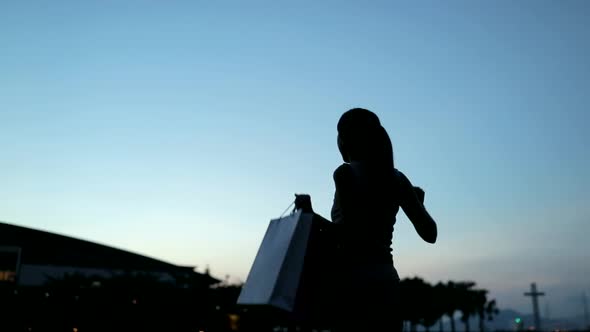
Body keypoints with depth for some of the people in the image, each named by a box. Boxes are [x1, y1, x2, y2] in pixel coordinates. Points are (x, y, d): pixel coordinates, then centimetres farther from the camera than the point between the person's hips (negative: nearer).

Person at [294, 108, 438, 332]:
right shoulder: (397, 179, 11)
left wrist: (309, 212, -7)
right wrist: (418, 199, 29)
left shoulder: (345, 173, -6)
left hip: (355, 280, -6)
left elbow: (346, 232, -18)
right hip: (386, 280, 6)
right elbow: (430, 233, 12)